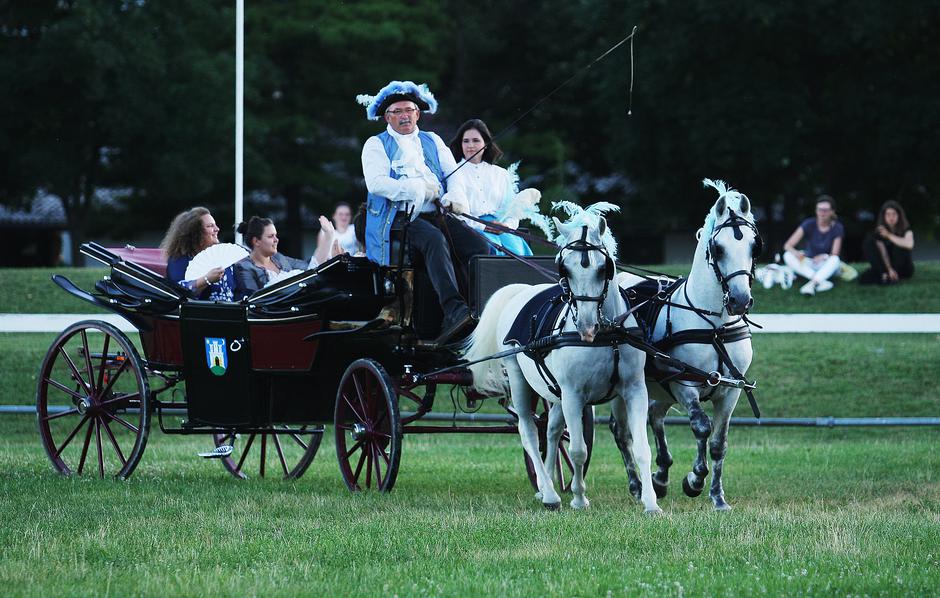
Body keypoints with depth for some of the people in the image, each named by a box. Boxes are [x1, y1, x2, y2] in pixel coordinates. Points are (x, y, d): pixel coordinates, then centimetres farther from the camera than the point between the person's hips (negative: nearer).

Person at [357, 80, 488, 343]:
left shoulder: (433, 141, 27)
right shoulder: (376, 145, 13)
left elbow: (453, 174, 16)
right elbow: (376, 183, -3)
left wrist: (455, 196, -8)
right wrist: (417, 189, -13)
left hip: (437, 214, 5)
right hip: (400, 219, -5)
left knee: (478, 244, -24)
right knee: (434, 240, -37)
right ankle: (454, 310, -52)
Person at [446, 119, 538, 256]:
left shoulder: (501, 175, 26)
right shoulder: (455, 172, 15)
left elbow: (512, 210, 17)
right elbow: (456, 209, 2)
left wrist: (507, 225, -7)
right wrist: (482, 226, -13)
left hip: (501, 228, 3)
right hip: (471, 228, -3)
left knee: (514, 245, -31)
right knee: (493, 244, -36)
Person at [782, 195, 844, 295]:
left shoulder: (837, 228, -10)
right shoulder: (809, 224, -9)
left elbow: (835, 255, -13)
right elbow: (787, 245, -15)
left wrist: (824, 257, -36)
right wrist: (796, 253, -38)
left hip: (826, 266, -2)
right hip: (809, 266, 2)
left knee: (835, 260, -35)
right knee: (788, 256, -27)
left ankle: (811, 284, -50)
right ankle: (822, 282, -39)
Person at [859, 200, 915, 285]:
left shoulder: (905, 229, -5)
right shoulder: (880, 231, -2)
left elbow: (909, 245, -28)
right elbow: (883, 252, -16)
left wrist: (888, 235, -24)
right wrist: (889, 269, -34)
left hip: (903, 268, -1)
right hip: (887, 266, 1)